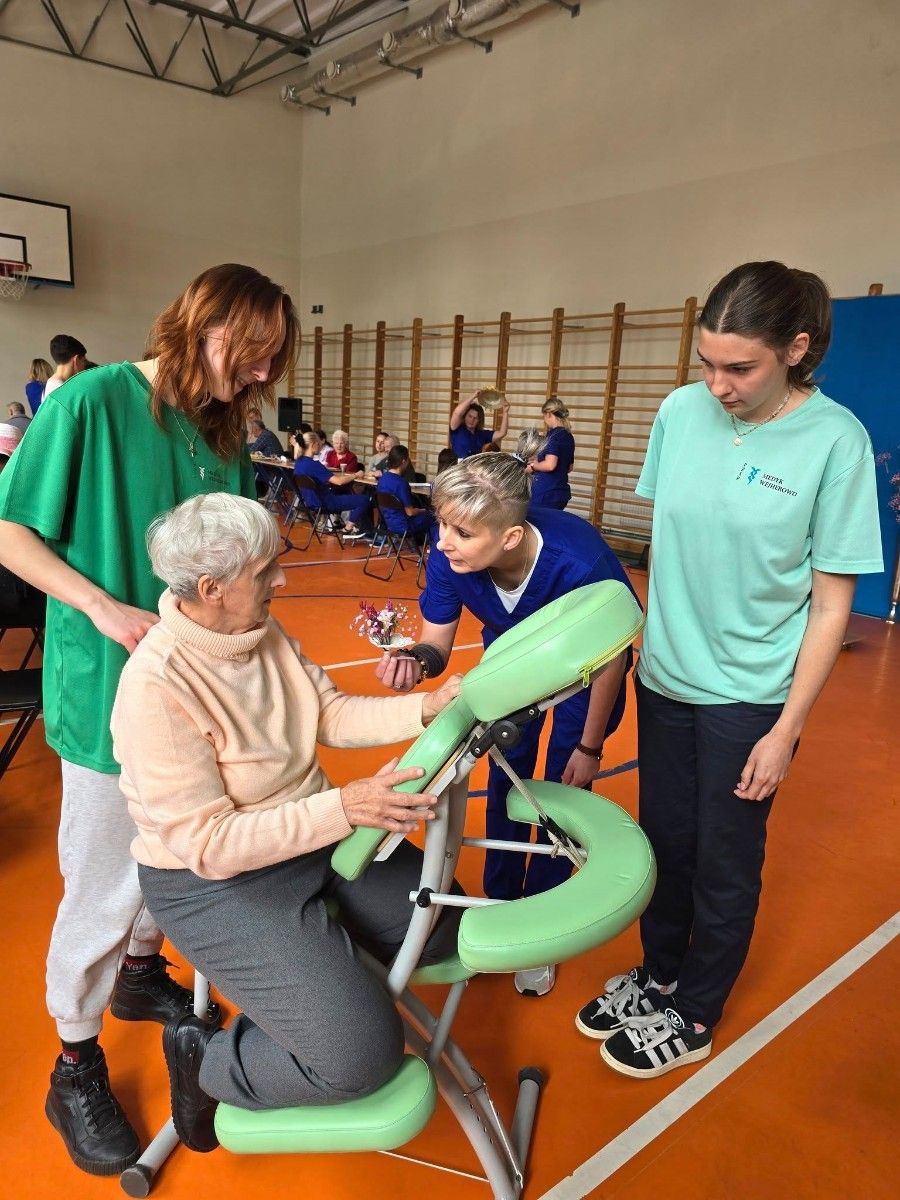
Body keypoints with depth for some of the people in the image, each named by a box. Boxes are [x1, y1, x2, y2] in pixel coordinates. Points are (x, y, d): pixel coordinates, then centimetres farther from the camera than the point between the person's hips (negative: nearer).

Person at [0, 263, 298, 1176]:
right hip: (109, 690, -6)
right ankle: (75, 1067, 30)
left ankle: (140, 973, 48)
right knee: (106, 880, 6)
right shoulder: (94, 399, -12)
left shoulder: (224, 438, 6)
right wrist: (106, 609, -21)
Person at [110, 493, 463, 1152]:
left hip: (317, 833, 8)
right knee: (362, 1055, -15)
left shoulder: (264, 630, -6)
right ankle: (202, 1059, 10)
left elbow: (332, 713, 1)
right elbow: (208, 845, -27)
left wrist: (426, 707, -14)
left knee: (445, 924, 10)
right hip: (216, 883, -7)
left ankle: (316, 953, 24)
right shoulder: (155, 688, -28)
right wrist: (344, 808, -33)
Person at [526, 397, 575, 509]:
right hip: (562, 492, 9)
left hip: (546, 494, -9)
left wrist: (533, 466, -4)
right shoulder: (568, 436, 13)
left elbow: (550, 465, -23)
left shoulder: (554, 435, -12)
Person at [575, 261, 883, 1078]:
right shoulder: (681, 412, -4)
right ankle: (657, 977, 42)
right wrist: (638, 635, 9)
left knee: (723, 864, 13)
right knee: (663, 843, 17)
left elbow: (832, 602, -10)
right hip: (664, 676, 4)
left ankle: (693, 1019, 36)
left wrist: (787, 730, -10)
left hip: (750, 696, -3)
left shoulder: (835, 440, -15)